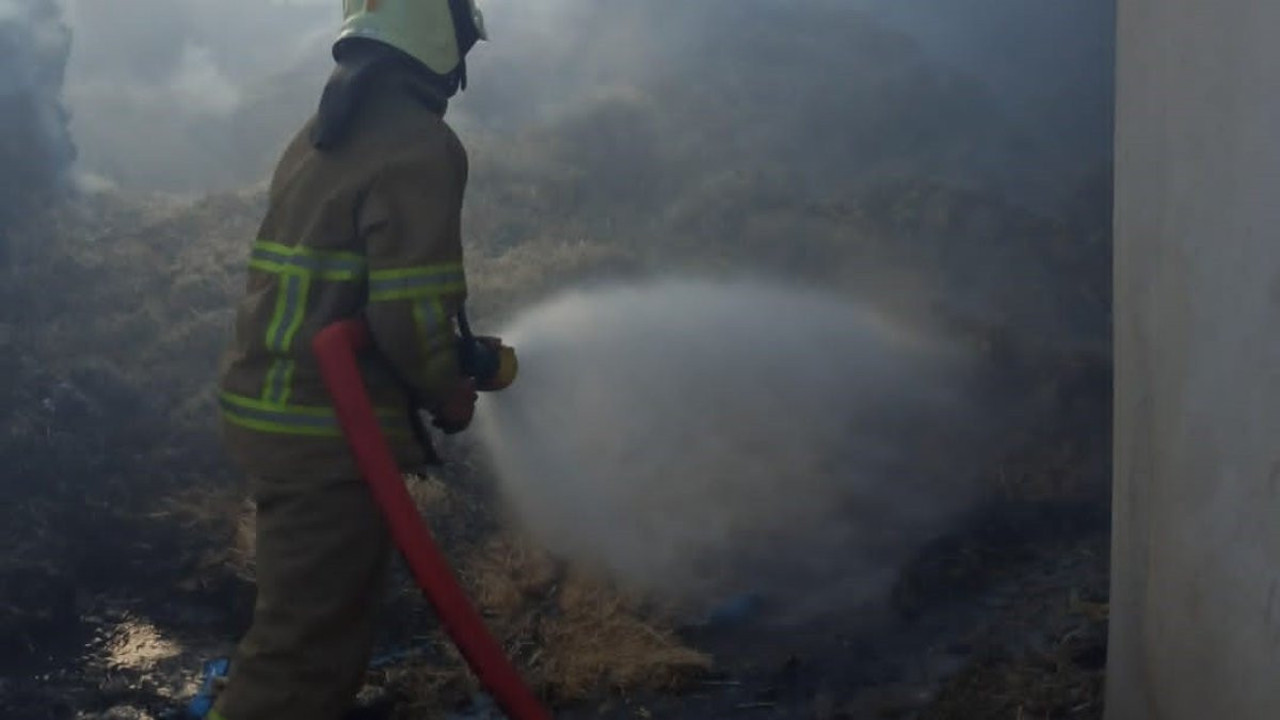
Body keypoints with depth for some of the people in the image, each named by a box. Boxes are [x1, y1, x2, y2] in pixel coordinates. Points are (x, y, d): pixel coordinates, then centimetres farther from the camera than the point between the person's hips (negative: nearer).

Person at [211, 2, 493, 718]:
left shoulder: (321, 133, 14)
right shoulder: (419, 143, -16)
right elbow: (409, 312, -23)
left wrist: (448, 358, 19)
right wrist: (450, 394, -3)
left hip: (272, 405, 10)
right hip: (331, 430, -10)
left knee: (322, 617, 27)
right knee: (307, 645, -2)